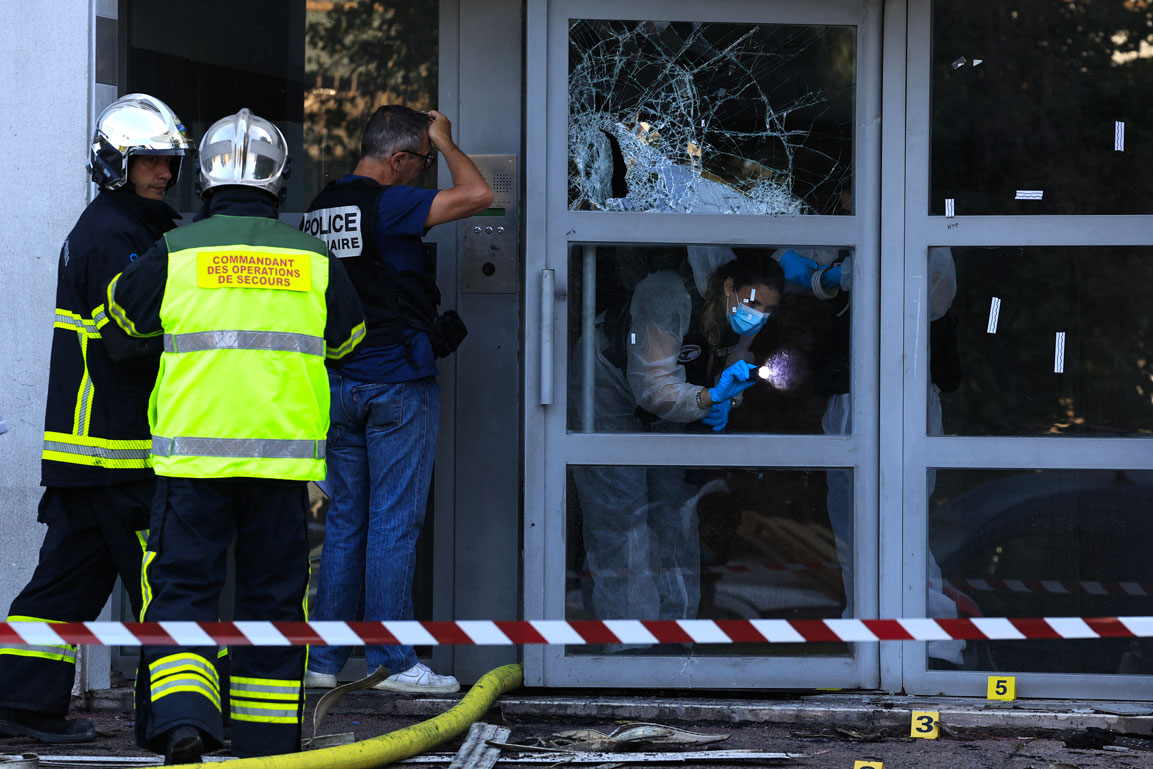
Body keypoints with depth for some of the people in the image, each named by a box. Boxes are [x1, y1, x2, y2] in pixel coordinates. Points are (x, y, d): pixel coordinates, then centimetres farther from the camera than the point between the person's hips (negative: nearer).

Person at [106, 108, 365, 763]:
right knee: (273, 595, 11)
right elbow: (347, 337, 22)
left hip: (194, 453, -2)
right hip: (285, 456, 2)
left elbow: (127, 309, 19)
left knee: (182, 587, 1)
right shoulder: (313, 260, 5)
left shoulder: (176, 255, 0)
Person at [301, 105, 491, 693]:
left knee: (343, 522, 10)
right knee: (394, 523, -3)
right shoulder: (387, 205, -14)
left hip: (338, 382, 7)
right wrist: (444, 141, -4)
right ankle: (394, 661, -2)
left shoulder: (321, 209, 10)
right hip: (397, 381, -7)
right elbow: (477, 194, -20)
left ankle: (323, 660, 9)